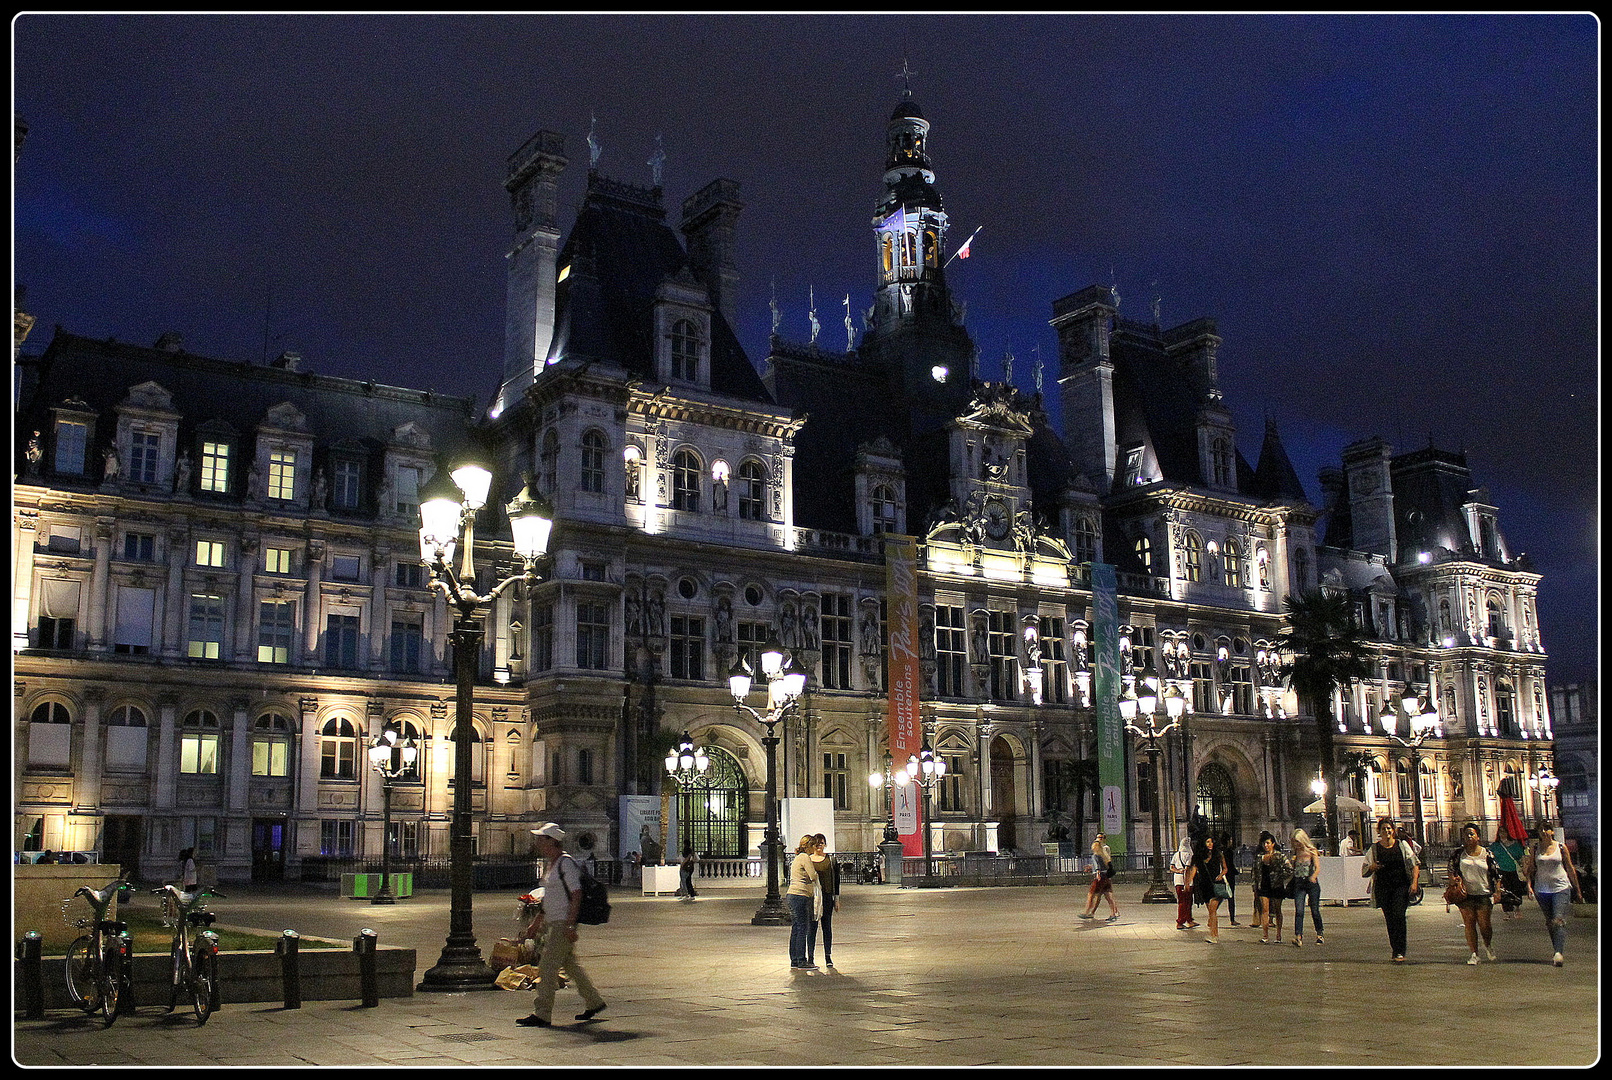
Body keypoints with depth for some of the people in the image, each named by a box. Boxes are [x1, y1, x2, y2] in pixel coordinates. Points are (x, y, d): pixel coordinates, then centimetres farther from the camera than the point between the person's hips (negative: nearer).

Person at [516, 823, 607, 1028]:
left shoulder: (566, 864, -15)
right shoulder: (552, 865, 15)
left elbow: (577, 894, -20)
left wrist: (570, 925, -24)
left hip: (563, 925, -10)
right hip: (552, 924, 10)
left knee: (547, 967, -9)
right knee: (570, 965, 15)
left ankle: (542, 1014, -7)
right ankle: (593, 1002, 25)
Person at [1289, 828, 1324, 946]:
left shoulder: (1311, 851, -2)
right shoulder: (1296, 853, 11)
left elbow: (1318, 868, -12)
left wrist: (1313, 876, -30)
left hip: (1312, 883, -3)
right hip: (1298, 884, 3)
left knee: (1315, 910, 3)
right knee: (1299, 911, -10)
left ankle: (1319, 935, 22)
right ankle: (1298, 936, -18)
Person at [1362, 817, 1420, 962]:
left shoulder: (1402, 845, 5)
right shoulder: (1374, 849, 6)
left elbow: (1414, 865, 7)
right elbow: (1364, 872, 9)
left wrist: (1414, 882, -6)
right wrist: (1372, 867, -13)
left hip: (1401, 886, -2)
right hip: (1382, 888, 2)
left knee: (1398, 916, -15)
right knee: (1390, 919, 2)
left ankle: (1399, 952, -14)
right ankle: (1397, 951, 13)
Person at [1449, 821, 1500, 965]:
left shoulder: (1487, 853, 3)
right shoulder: (1459, 853, 6)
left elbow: (1496, 873, 6)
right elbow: (1451, 869, 13)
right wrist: (1454, 880, -6)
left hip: (1484, 894, -1)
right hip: (1466, 895, 1)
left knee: (1484, 923, -1)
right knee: (1469, 924, 0)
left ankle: (1487, 946, 29)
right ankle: (1474, 953, 7)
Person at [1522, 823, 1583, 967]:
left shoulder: (1561, 847, 2)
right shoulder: (1534, 849, 6)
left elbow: (1570, 869, 9)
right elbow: (1530, 870, 10)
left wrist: (1577, 890, 13)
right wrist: (1529, 885, -5)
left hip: (1561, 887, -3)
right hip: (1542, 889, 3)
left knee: (1559, 920, -15)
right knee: (1550, 922, 8)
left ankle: (1558, 953, -22)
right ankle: (1559, 951, 20)